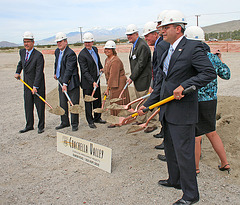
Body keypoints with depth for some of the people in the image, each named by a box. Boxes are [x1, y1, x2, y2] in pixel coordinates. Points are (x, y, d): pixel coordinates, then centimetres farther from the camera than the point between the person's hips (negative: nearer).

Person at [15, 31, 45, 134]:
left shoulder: (38, 55, -18)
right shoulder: (22, 52, 4)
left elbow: (39, 72, -22)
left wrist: (35, 86, -25)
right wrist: (17, 72, 16)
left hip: (38, 83, -6)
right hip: (27, 83, 6)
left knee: (40, 105, 3)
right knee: (28, 104, 11)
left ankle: (41, 126, 15)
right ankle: (29, 125, 23)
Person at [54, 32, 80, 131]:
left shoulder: (70, 53, -17)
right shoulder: (57, 51, 11)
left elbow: (69, 70, -22)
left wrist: (65, 83, -26)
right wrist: (56, 73, 27)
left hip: (71, 82, -8)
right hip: (61, 81, 8)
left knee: (73, 103, -1)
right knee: (62, 103, 13)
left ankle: (74, 124, 9)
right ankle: (65, 122, 26)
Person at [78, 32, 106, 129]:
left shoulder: (95, 49, 5)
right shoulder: (82, 55, -18)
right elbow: (85, 71, -22)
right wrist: (92, 82, -27)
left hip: (96, 80, 7)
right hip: (87, 82, -7)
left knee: (98, 100, 16)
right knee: (88, 102, 2)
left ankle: (97, 118, 32)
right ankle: (90, 121, 14)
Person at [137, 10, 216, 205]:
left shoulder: (193, 48, -12)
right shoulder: (168, 52, 14)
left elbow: (209, 73, -19)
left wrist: (184, 86, -27)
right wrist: (147, 104, 13)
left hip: (183, 111, -9)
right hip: (168, 111, 9)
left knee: (184, 152, -1)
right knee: (170, 148, 21)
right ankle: (174, 180, 42)